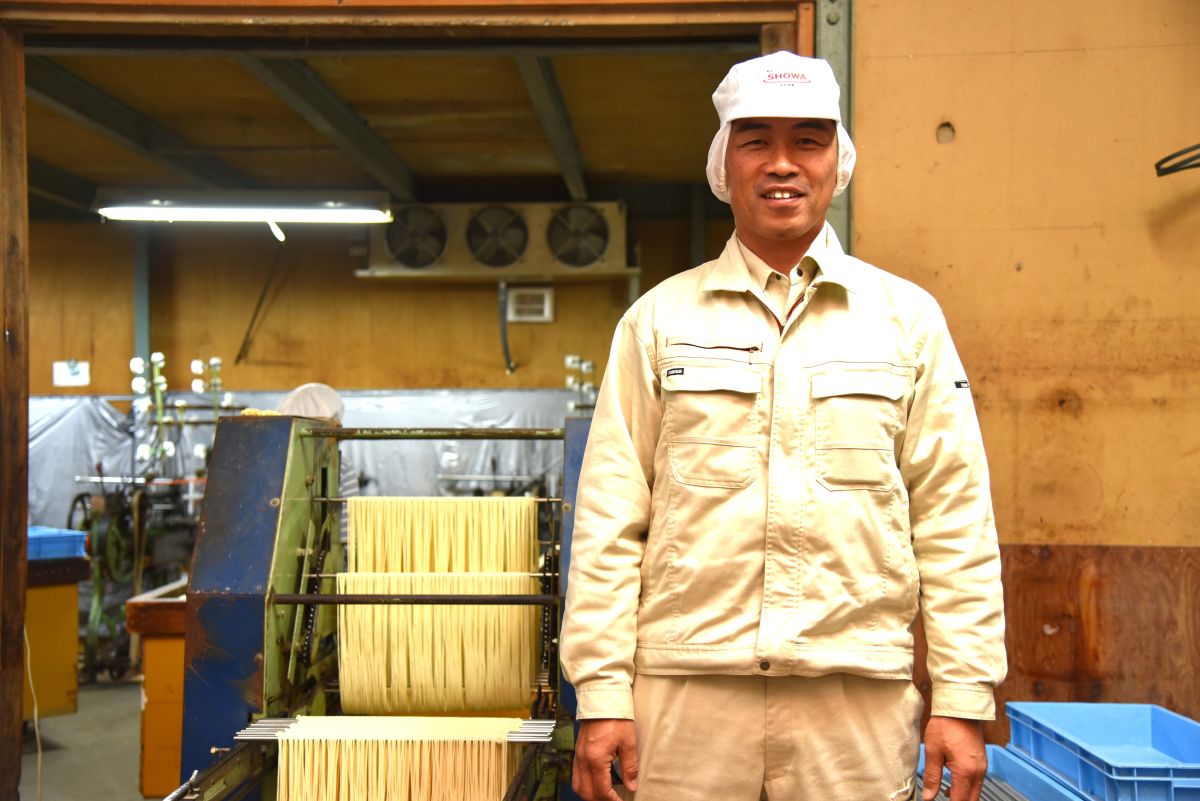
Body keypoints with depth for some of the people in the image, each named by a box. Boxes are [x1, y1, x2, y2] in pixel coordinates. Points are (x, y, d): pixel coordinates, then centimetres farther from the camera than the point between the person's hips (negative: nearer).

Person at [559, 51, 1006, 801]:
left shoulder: (907, 316, 6)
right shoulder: (659, 318, 5)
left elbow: (954, 516, 4)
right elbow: (609, 517, 2)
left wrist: (965, 699, 0)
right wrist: (601, 696, -3)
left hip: (860, 693, 1)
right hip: (688, 685, 0)